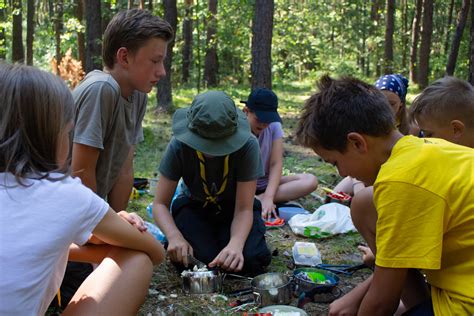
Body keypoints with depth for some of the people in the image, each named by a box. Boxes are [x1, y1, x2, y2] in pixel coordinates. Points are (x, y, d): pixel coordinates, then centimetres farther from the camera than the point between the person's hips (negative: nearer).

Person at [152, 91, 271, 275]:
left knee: (251, 260, -27)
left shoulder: (247, 146, -27)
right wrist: (174, 236, -39)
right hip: (194, 207, 0)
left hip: (233, 207, 0)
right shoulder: (179, 146, -24)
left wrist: (236, 243, -45)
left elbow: (244, 209, -24)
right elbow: (160, 204, -18)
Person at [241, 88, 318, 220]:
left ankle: (257, 200, -27)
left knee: (311, 181, -22)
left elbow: (276, 164, -12)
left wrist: (268, 197, -28)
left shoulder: (274, 126, -7)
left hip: (267, 183, 4)